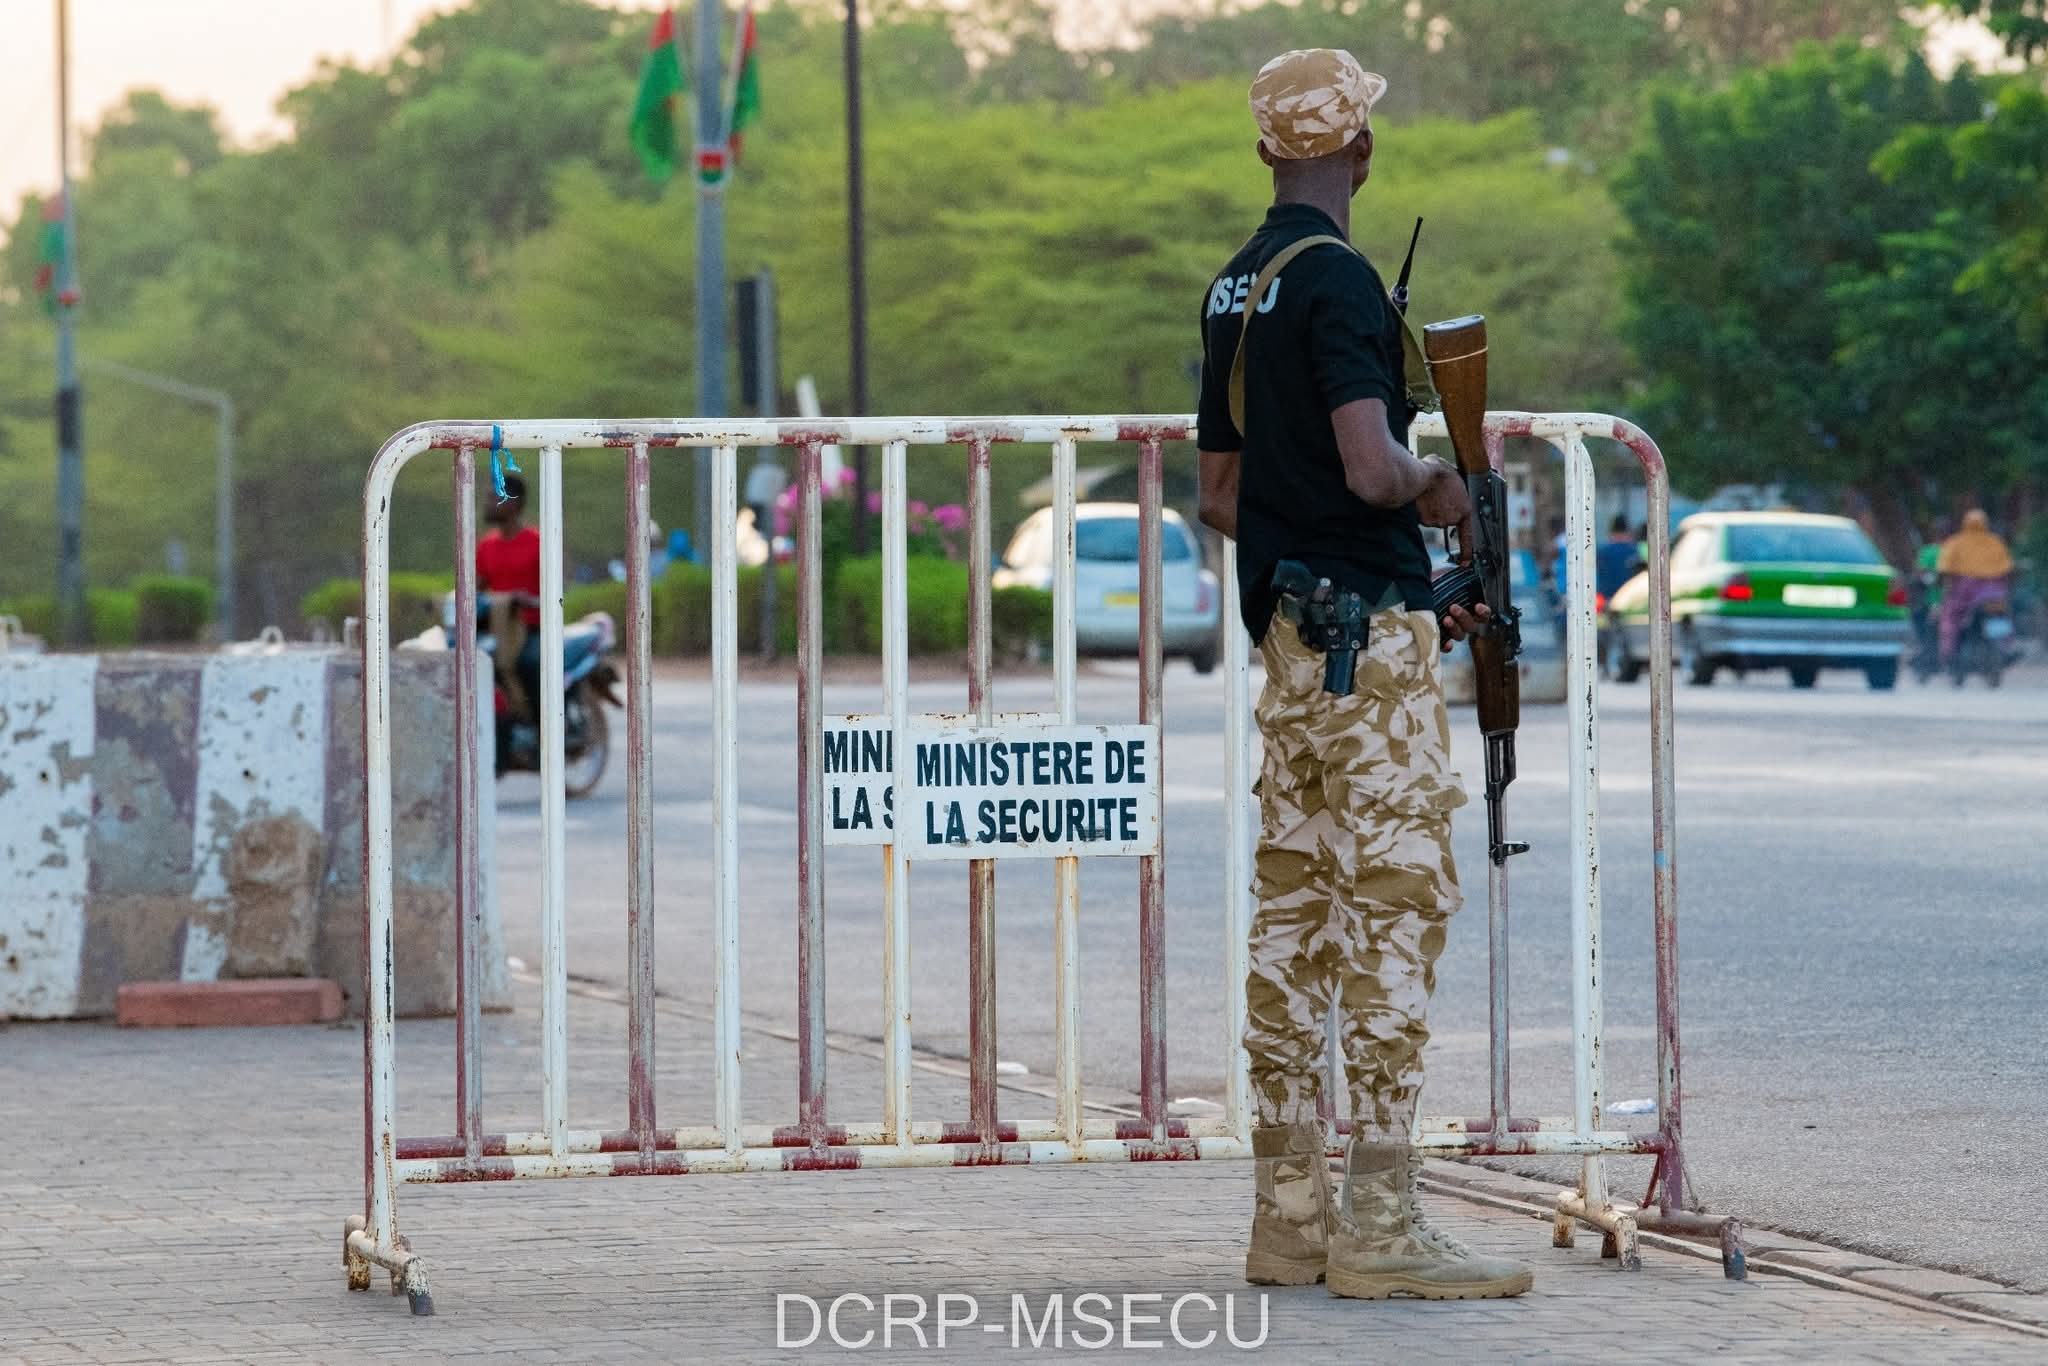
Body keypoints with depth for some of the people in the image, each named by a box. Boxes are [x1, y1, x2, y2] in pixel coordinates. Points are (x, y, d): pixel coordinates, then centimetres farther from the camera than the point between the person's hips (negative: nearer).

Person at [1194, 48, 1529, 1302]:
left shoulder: (1235, 290, 14)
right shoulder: (1337, 280, -14)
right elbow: (1371, 471, -25)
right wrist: (1441, 488, -1)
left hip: (1286, 632, 9)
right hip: (1367, 635, -9)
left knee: (1297, 908, 9)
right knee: (1399, 904, -8)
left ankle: (1291, 1214, 12)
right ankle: (1380, 1226, -10)